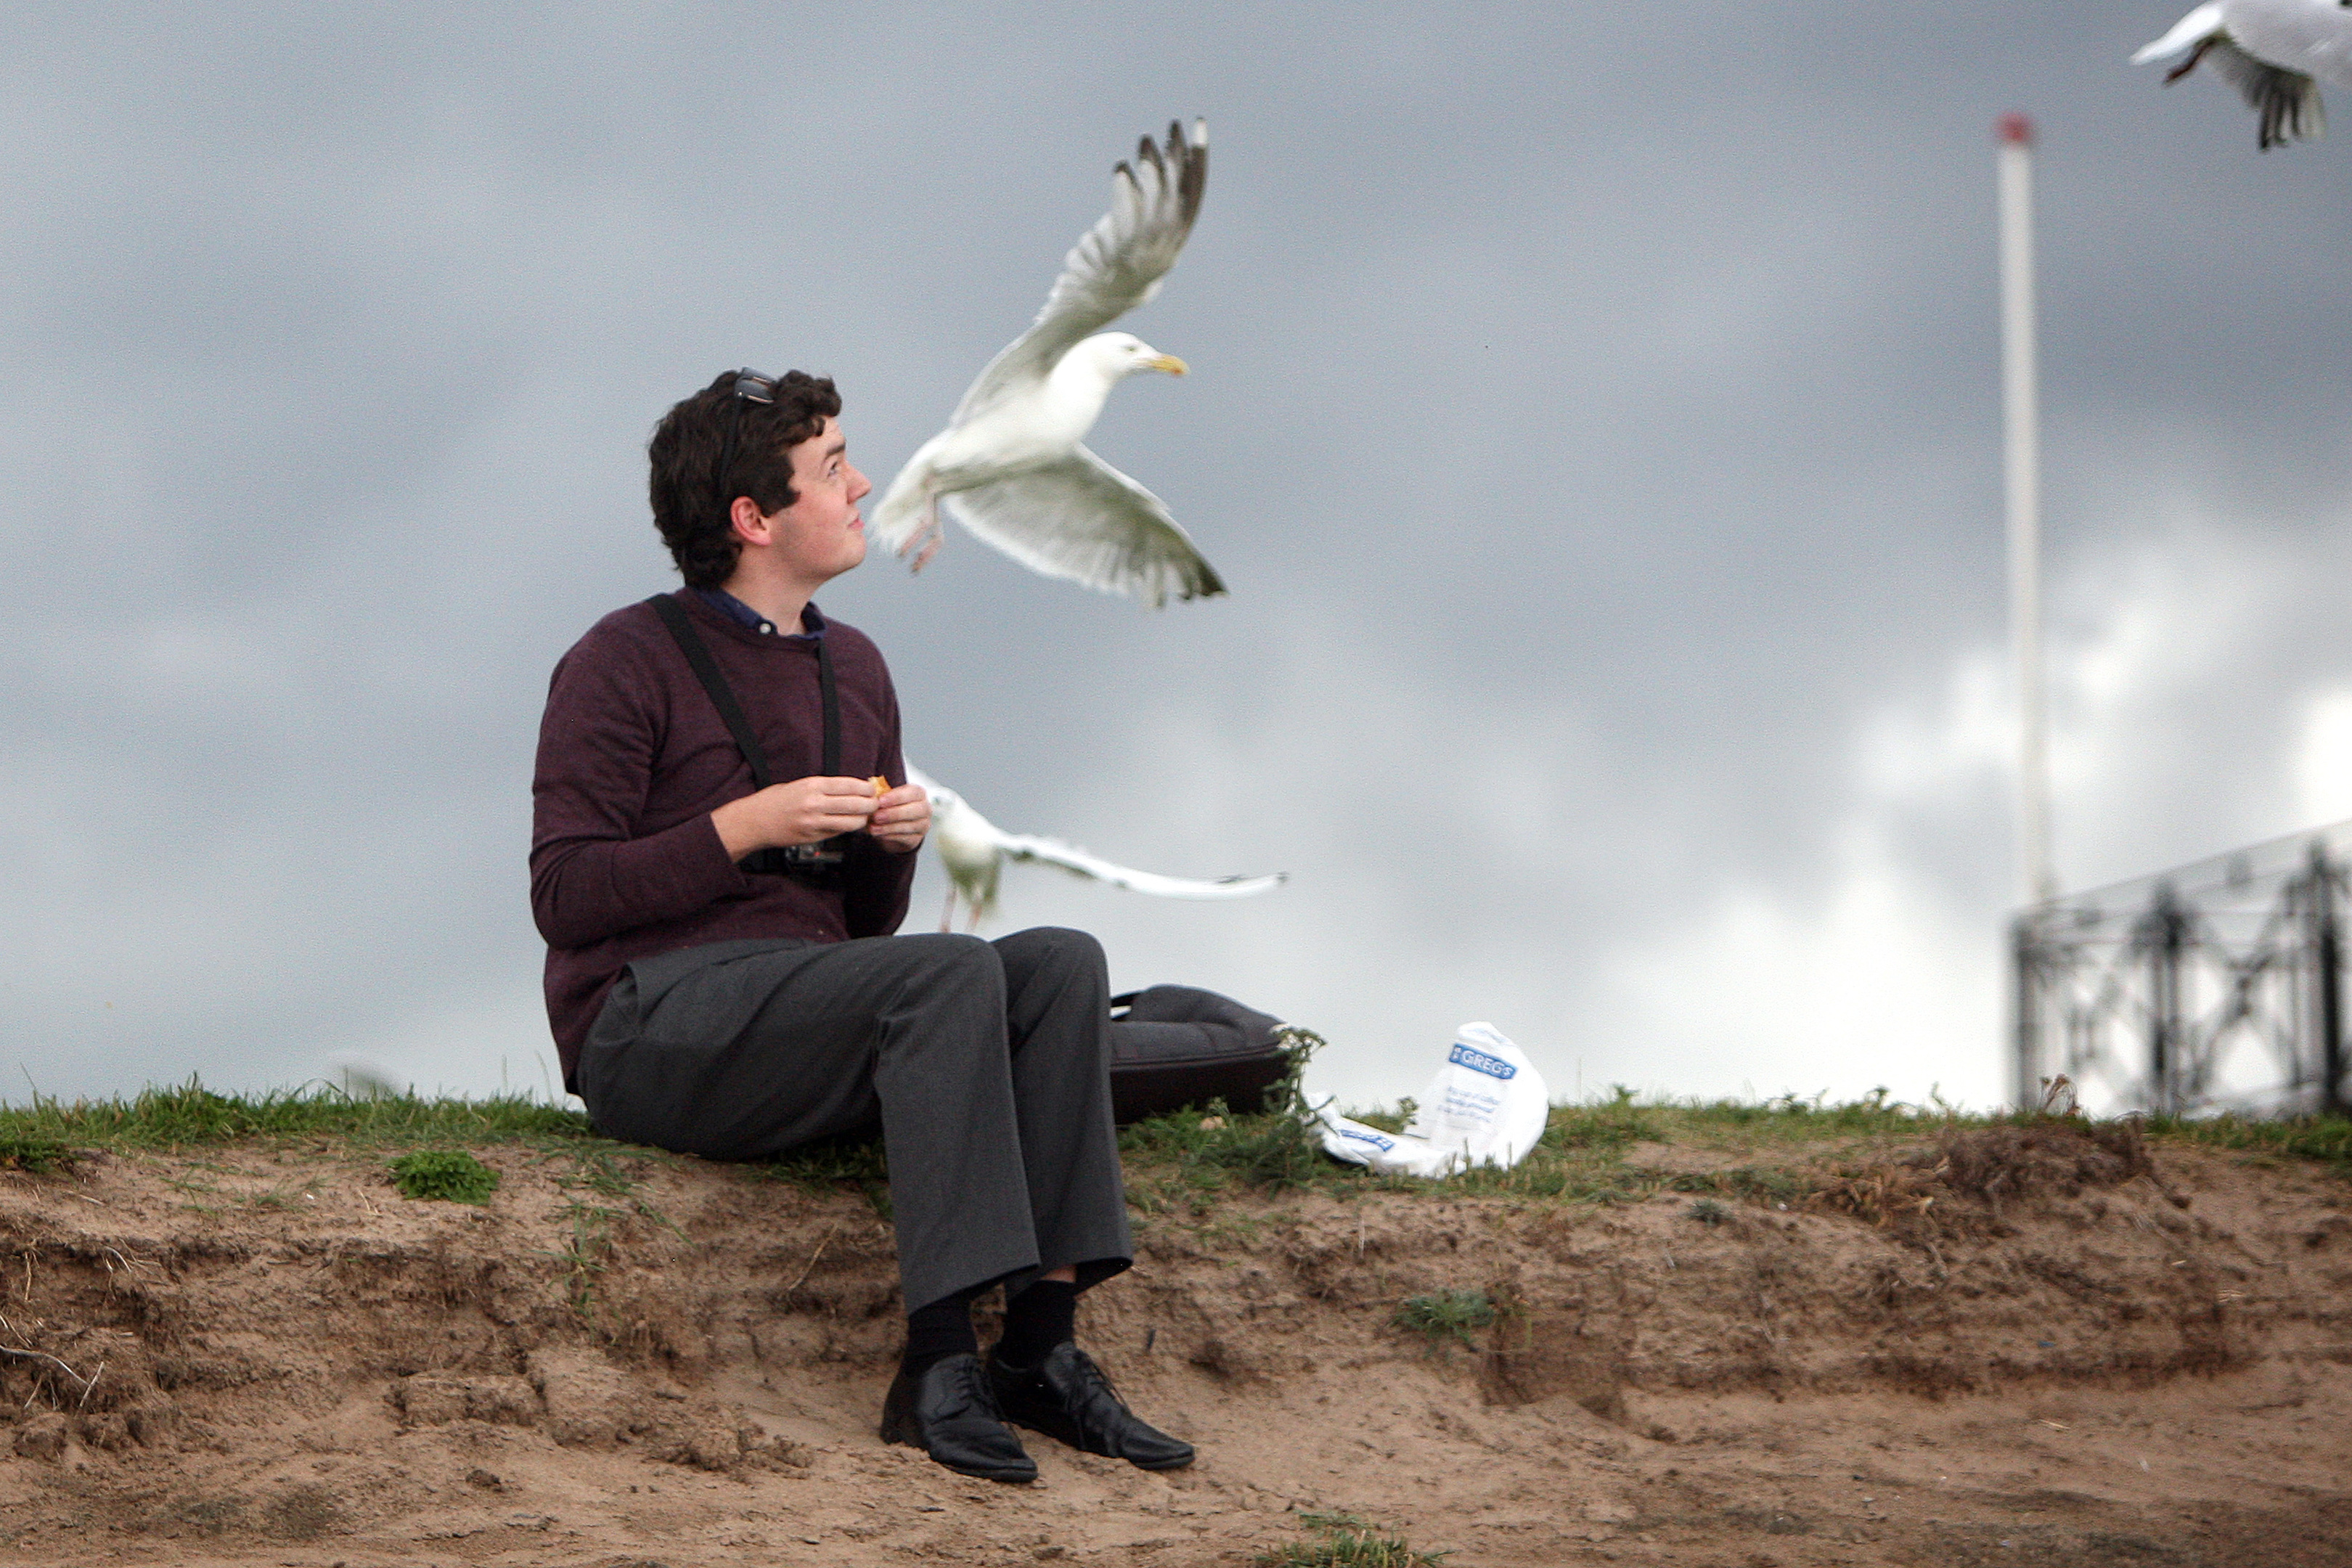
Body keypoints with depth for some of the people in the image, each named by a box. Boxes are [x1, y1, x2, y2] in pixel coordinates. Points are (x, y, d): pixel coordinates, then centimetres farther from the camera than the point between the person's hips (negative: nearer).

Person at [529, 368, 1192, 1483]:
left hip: (805, 1016, 7)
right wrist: (747, 825, -15)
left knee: (1061, 962, -18)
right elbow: (566, 896, -9)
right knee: (950, 975, -30)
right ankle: (938, 1363, -36)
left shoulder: (854, 669, 20)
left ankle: (1040, 1344, -26)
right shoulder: (626, 663, -1)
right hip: (650, 1024, -7)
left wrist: (897, 843, 0)